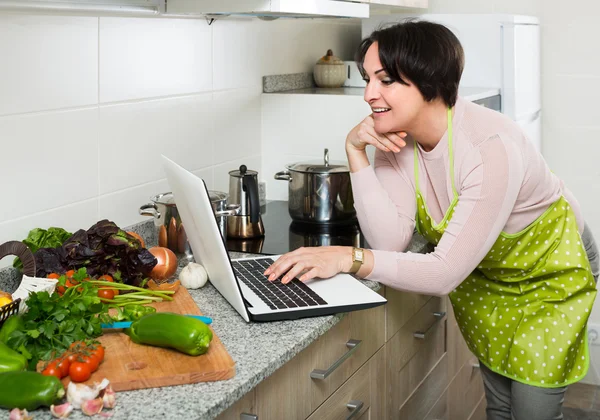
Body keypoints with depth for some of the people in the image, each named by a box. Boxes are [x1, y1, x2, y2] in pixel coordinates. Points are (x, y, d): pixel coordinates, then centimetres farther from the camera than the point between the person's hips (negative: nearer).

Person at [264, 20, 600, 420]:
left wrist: (351, 259, -48)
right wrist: (356, 154, -31)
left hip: (550, 269, -5)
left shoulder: (492, 146, -37)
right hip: (484, 277, 5)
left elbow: (447, 272, -39)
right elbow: (391, 243, -25)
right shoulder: (395, 138, -18)